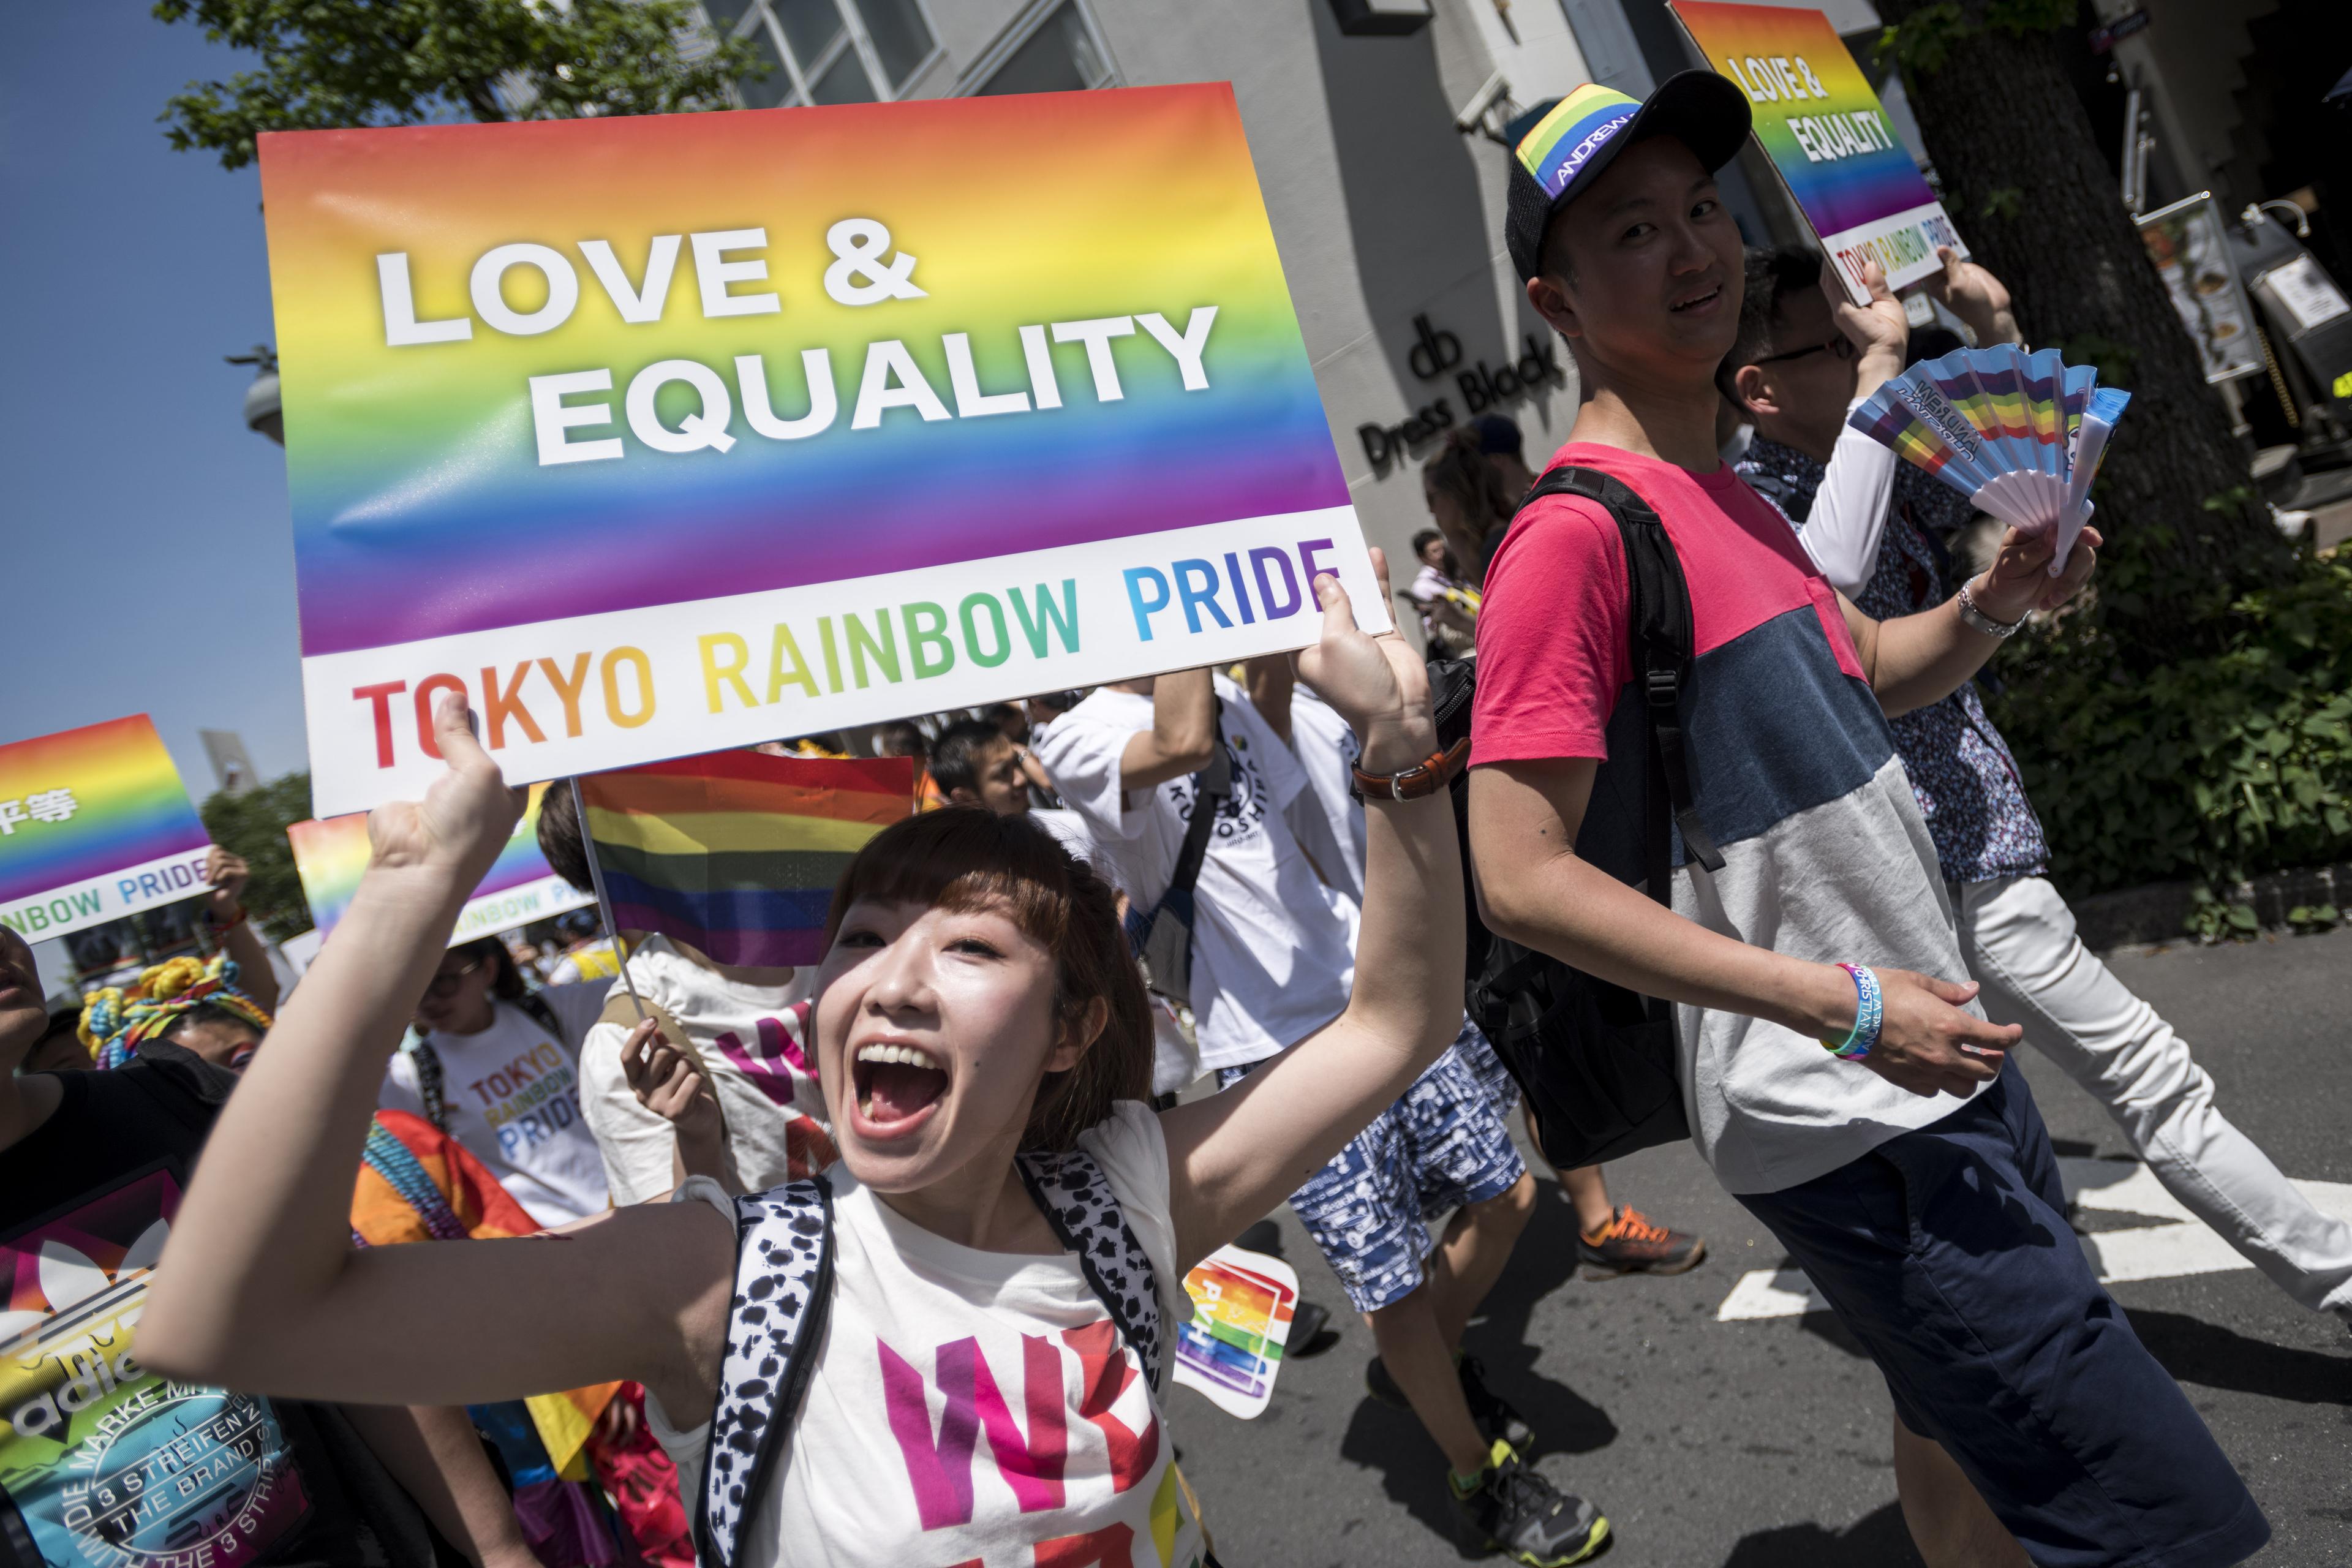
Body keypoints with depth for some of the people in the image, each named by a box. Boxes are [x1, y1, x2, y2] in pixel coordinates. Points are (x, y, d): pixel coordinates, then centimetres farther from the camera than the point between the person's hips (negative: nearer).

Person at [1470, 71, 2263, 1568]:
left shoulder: (1729, 492, 9)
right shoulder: (1576, 530, -20)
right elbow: (1523, 880, -26)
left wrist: (1990, 605, 2)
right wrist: (1842, 1008, -24)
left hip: (1944, 1062, 9)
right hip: (1846, 1127, -9)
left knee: (1970, 1427, 25)